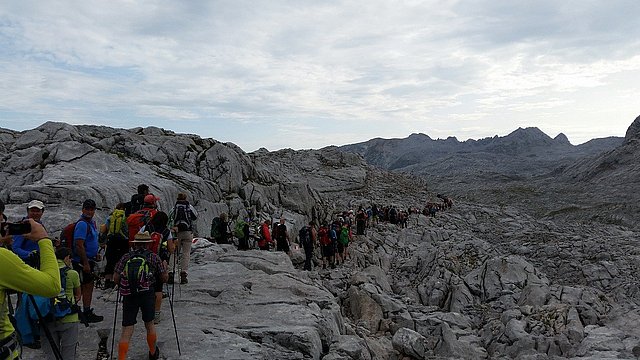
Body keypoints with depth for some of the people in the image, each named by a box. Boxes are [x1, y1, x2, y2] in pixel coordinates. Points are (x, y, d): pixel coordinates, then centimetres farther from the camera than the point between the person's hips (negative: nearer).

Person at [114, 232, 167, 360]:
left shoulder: (126, 257, 13)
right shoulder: (153, 257, 10)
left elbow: (115, 278, 6)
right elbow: (165, 278, 13)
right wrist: (164, 267, 32)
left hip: (128, 295, 1)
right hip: (147, 293, 0)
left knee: (127, 330, 5)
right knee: (149, 324, 18)